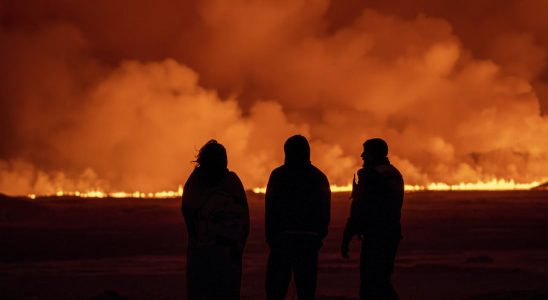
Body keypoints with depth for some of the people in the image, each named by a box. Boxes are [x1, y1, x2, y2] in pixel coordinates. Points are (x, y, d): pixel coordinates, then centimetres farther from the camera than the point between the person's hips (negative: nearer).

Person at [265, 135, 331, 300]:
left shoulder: (278, 175, -3)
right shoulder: (319, 177, 6)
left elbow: (270, 209, -4)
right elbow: (325, 211, 6)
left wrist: (270, 236, 1)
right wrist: (319, 235, 12)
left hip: (282, 236, -2)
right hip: (310, 237, 3)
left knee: (276, 286, 1)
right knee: (306, 283, 6)